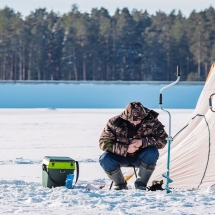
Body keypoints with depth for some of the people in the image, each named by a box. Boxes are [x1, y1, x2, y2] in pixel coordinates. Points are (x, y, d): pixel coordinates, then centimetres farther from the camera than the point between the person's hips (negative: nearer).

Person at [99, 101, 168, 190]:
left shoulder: (152, 122, -17)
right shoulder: (115, 123, -20)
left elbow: (162, 140, -15)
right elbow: (104, 143, -18)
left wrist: (143, 142, -30)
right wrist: (126, 149, -28)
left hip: (140, 158, 0)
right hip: (121, 157, 0)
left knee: (152, 152, -33)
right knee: (105, 159, -31)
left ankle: (141, 184, -13)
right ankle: (120, 184, -4)